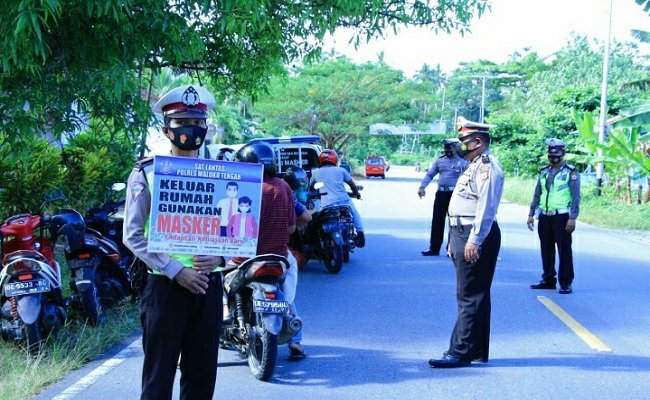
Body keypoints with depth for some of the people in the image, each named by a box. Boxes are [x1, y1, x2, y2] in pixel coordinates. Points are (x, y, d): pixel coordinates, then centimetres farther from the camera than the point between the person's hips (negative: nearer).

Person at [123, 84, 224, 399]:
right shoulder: (147, 173, -2)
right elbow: (133, 235, -7)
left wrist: (220, 256, -10)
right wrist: (177, 271, -16)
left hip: (209, 287, 4)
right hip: (165, 286, -4)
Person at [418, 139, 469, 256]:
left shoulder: (463, 162, -3)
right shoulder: (440, 160, 11)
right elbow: (430, 174, 10)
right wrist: (422, 186, -5)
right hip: (441, 194, 4)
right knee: (437, 221, 7)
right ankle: (434, 248, 15)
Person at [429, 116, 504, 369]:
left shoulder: (487, 167, -13)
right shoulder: (474, 166, 21)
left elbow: (486, 208, -22)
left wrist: (474, 241, -27)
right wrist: (455, 241, 23)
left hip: (475, 236, -11)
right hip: (463, 234, 11)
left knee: (470, 296, -8)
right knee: (472, 296, 14)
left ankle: (461, 352, -6)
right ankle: (476, 351, 20)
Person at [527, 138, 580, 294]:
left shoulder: (571, 172, -5)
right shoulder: (544, 172, 12)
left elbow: (575, 196, -9)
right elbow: (537, 194, 16)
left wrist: (572, 218, -15)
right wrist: (531, 214, 12)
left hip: (562, 217, -6)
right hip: (545, 217, 6)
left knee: (564, 250, -2)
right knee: (546, 250, 11)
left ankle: (566, 283, 4)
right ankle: (548, 280, 21)